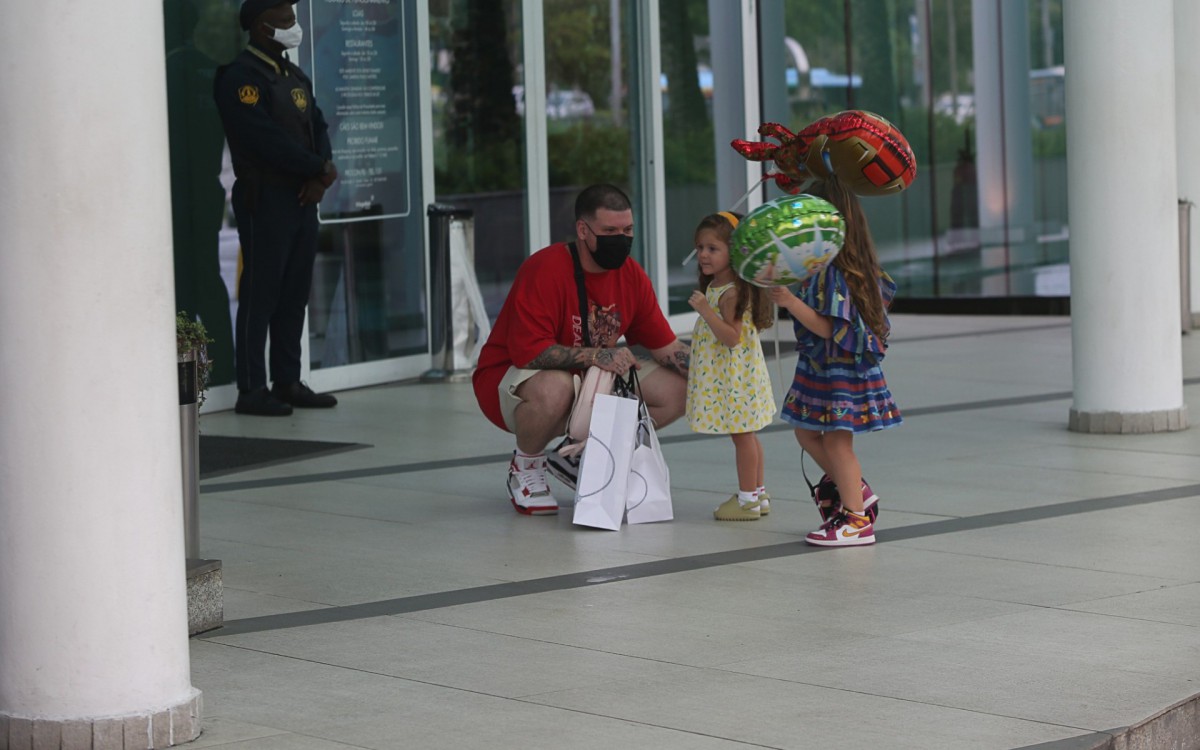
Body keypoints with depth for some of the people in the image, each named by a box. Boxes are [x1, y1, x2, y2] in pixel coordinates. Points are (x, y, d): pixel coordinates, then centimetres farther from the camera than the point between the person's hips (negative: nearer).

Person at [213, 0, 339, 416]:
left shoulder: (294, 76, 17)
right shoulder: (240, 77, -11)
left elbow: (318, 128, 13)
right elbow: (266, 139, -19)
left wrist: (321, 175, -6)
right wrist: (319, 169, -12)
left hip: (302, 198, 8)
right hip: (265, 200, -8)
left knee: (295, 294, 10)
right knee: (260, 294, -6)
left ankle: (288, 382, 16)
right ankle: (251, 390, -2)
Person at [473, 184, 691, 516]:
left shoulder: (631, 274, -3)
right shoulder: (544, 270, -24)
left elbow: (667, 348, 1)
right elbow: (527, 352, -30)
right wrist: (595, 355, -38)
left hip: (591, 382, 7)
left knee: (677, 390, -8)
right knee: (554, 388, -42)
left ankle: (580, 457, 6)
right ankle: (525, 467, -8)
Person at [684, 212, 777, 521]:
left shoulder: (733, 293, -20)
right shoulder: (713, 286, 11)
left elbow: (732, 337, -27)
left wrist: (705, 310, -31)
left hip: (734, 375, -10)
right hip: (725, 375, 10)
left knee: (742, 434, -3)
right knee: (746, 435, 15)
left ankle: (748, 499, 2)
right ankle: (757, 494, 23)